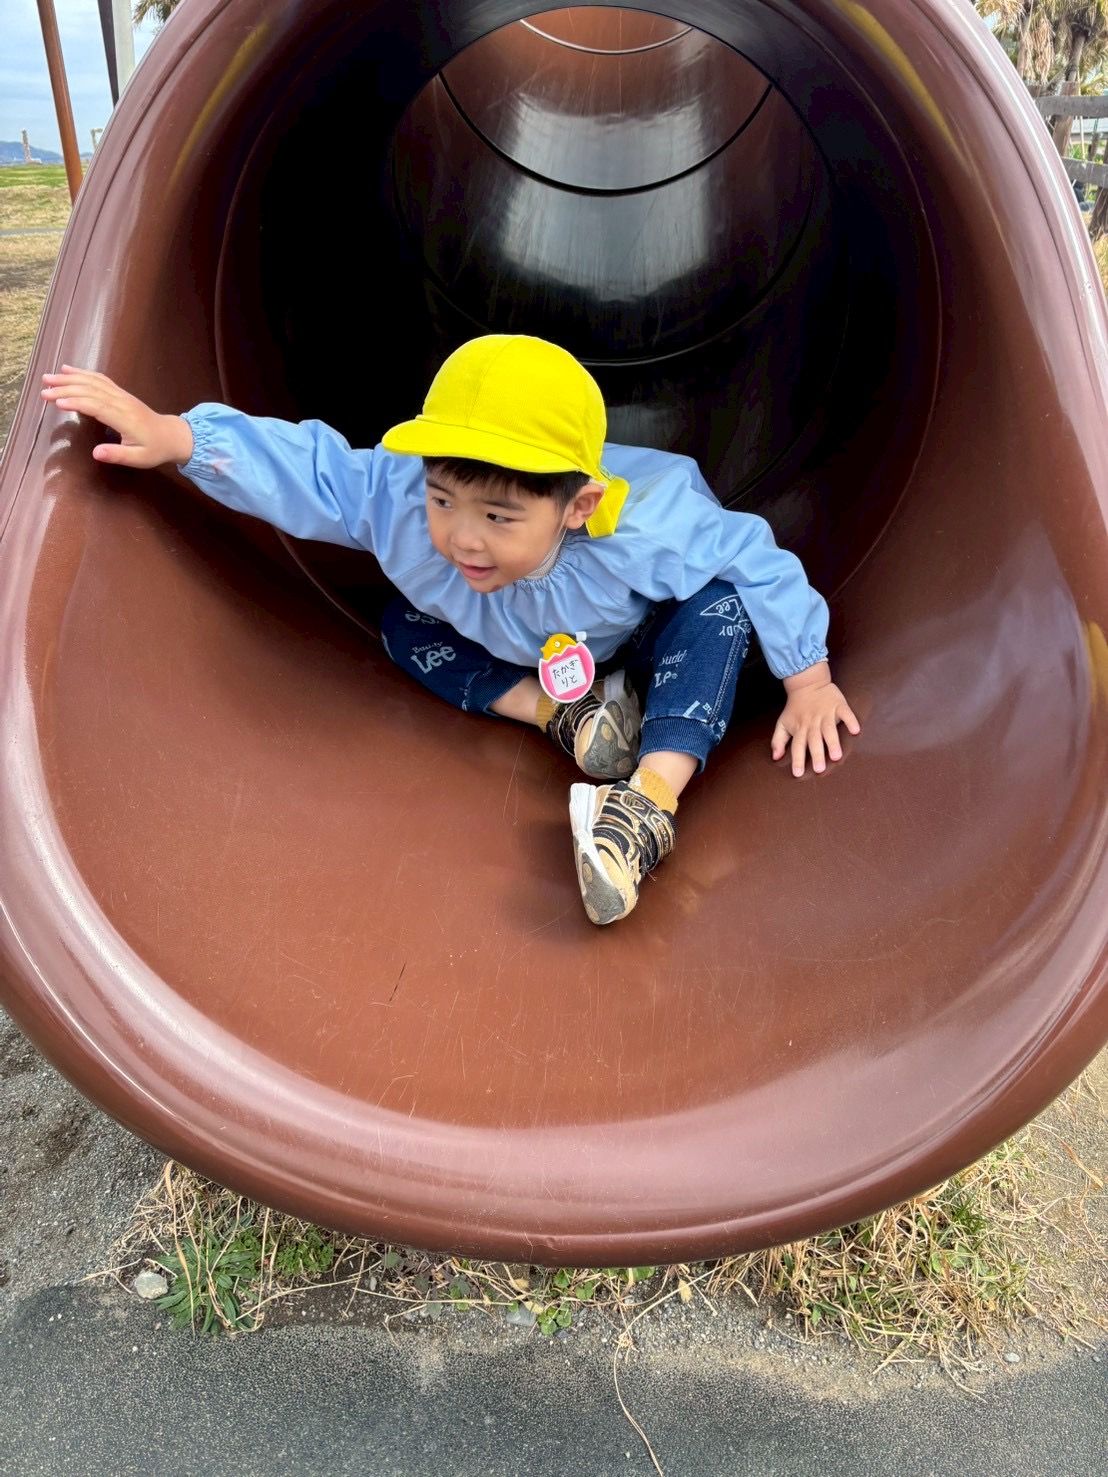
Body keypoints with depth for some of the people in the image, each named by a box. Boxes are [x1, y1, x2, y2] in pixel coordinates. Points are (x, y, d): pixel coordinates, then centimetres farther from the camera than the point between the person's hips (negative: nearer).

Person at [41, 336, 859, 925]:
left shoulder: (646, 531, -42)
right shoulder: (397, 500, -35)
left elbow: (755, 560, -30)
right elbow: (305, 466, -27)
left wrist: (808, 680, -24)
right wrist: (173, 435, -35)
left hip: (641, 648, -3)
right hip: (527, 654, 3)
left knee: (720, 607, -32)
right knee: (405, 627, -13)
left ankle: (653, 798, -41)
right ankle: (566, 713, -18)